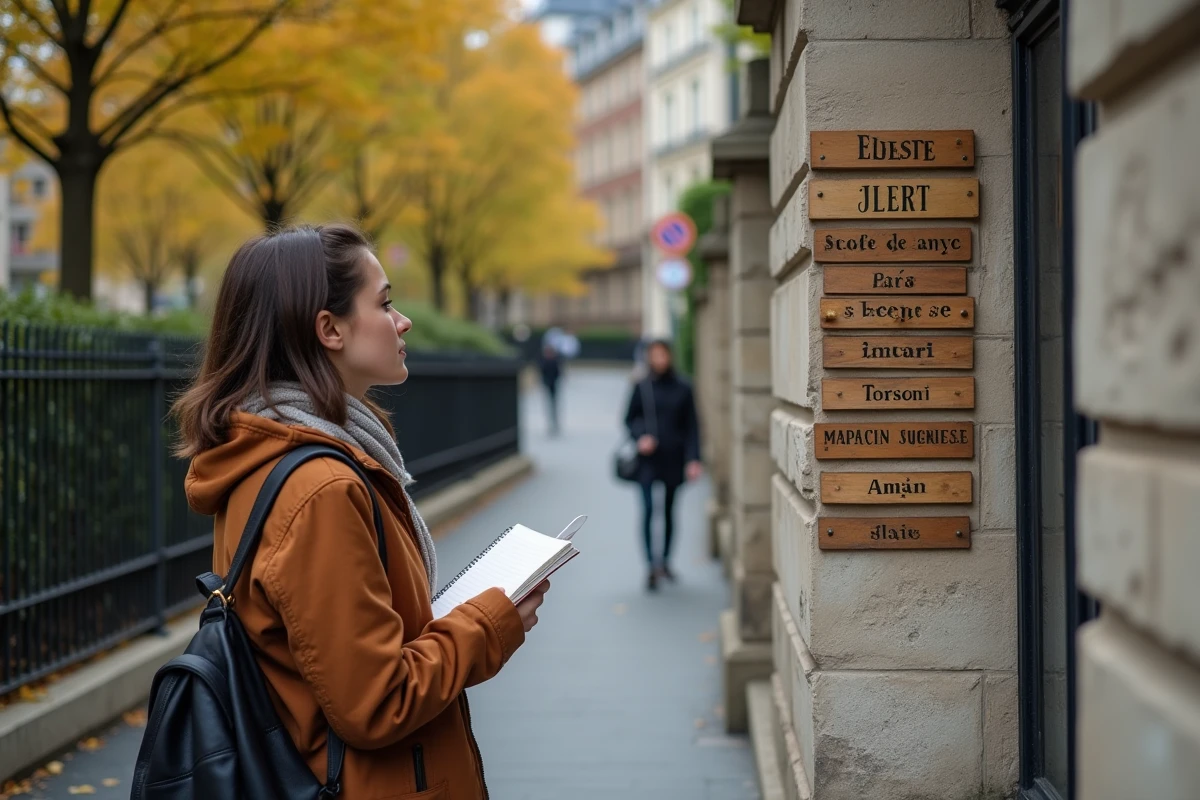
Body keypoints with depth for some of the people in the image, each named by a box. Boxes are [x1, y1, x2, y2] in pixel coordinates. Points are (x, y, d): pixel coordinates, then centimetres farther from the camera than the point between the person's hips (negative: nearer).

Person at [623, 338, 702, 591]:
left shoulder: (682, 389, 2)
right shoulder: (642, 388, 0)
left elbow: (691, 426, 3)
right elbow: (630, 419, 8)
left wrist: (693, 459, -5)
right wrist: (641, 436, -12)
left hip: (673, 458, 1)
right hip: (648, 458, -1)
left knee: (669, 511, 12)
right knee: (648, 509, -13)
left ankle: (665, 561, 26)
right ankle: (651, 565, -13)